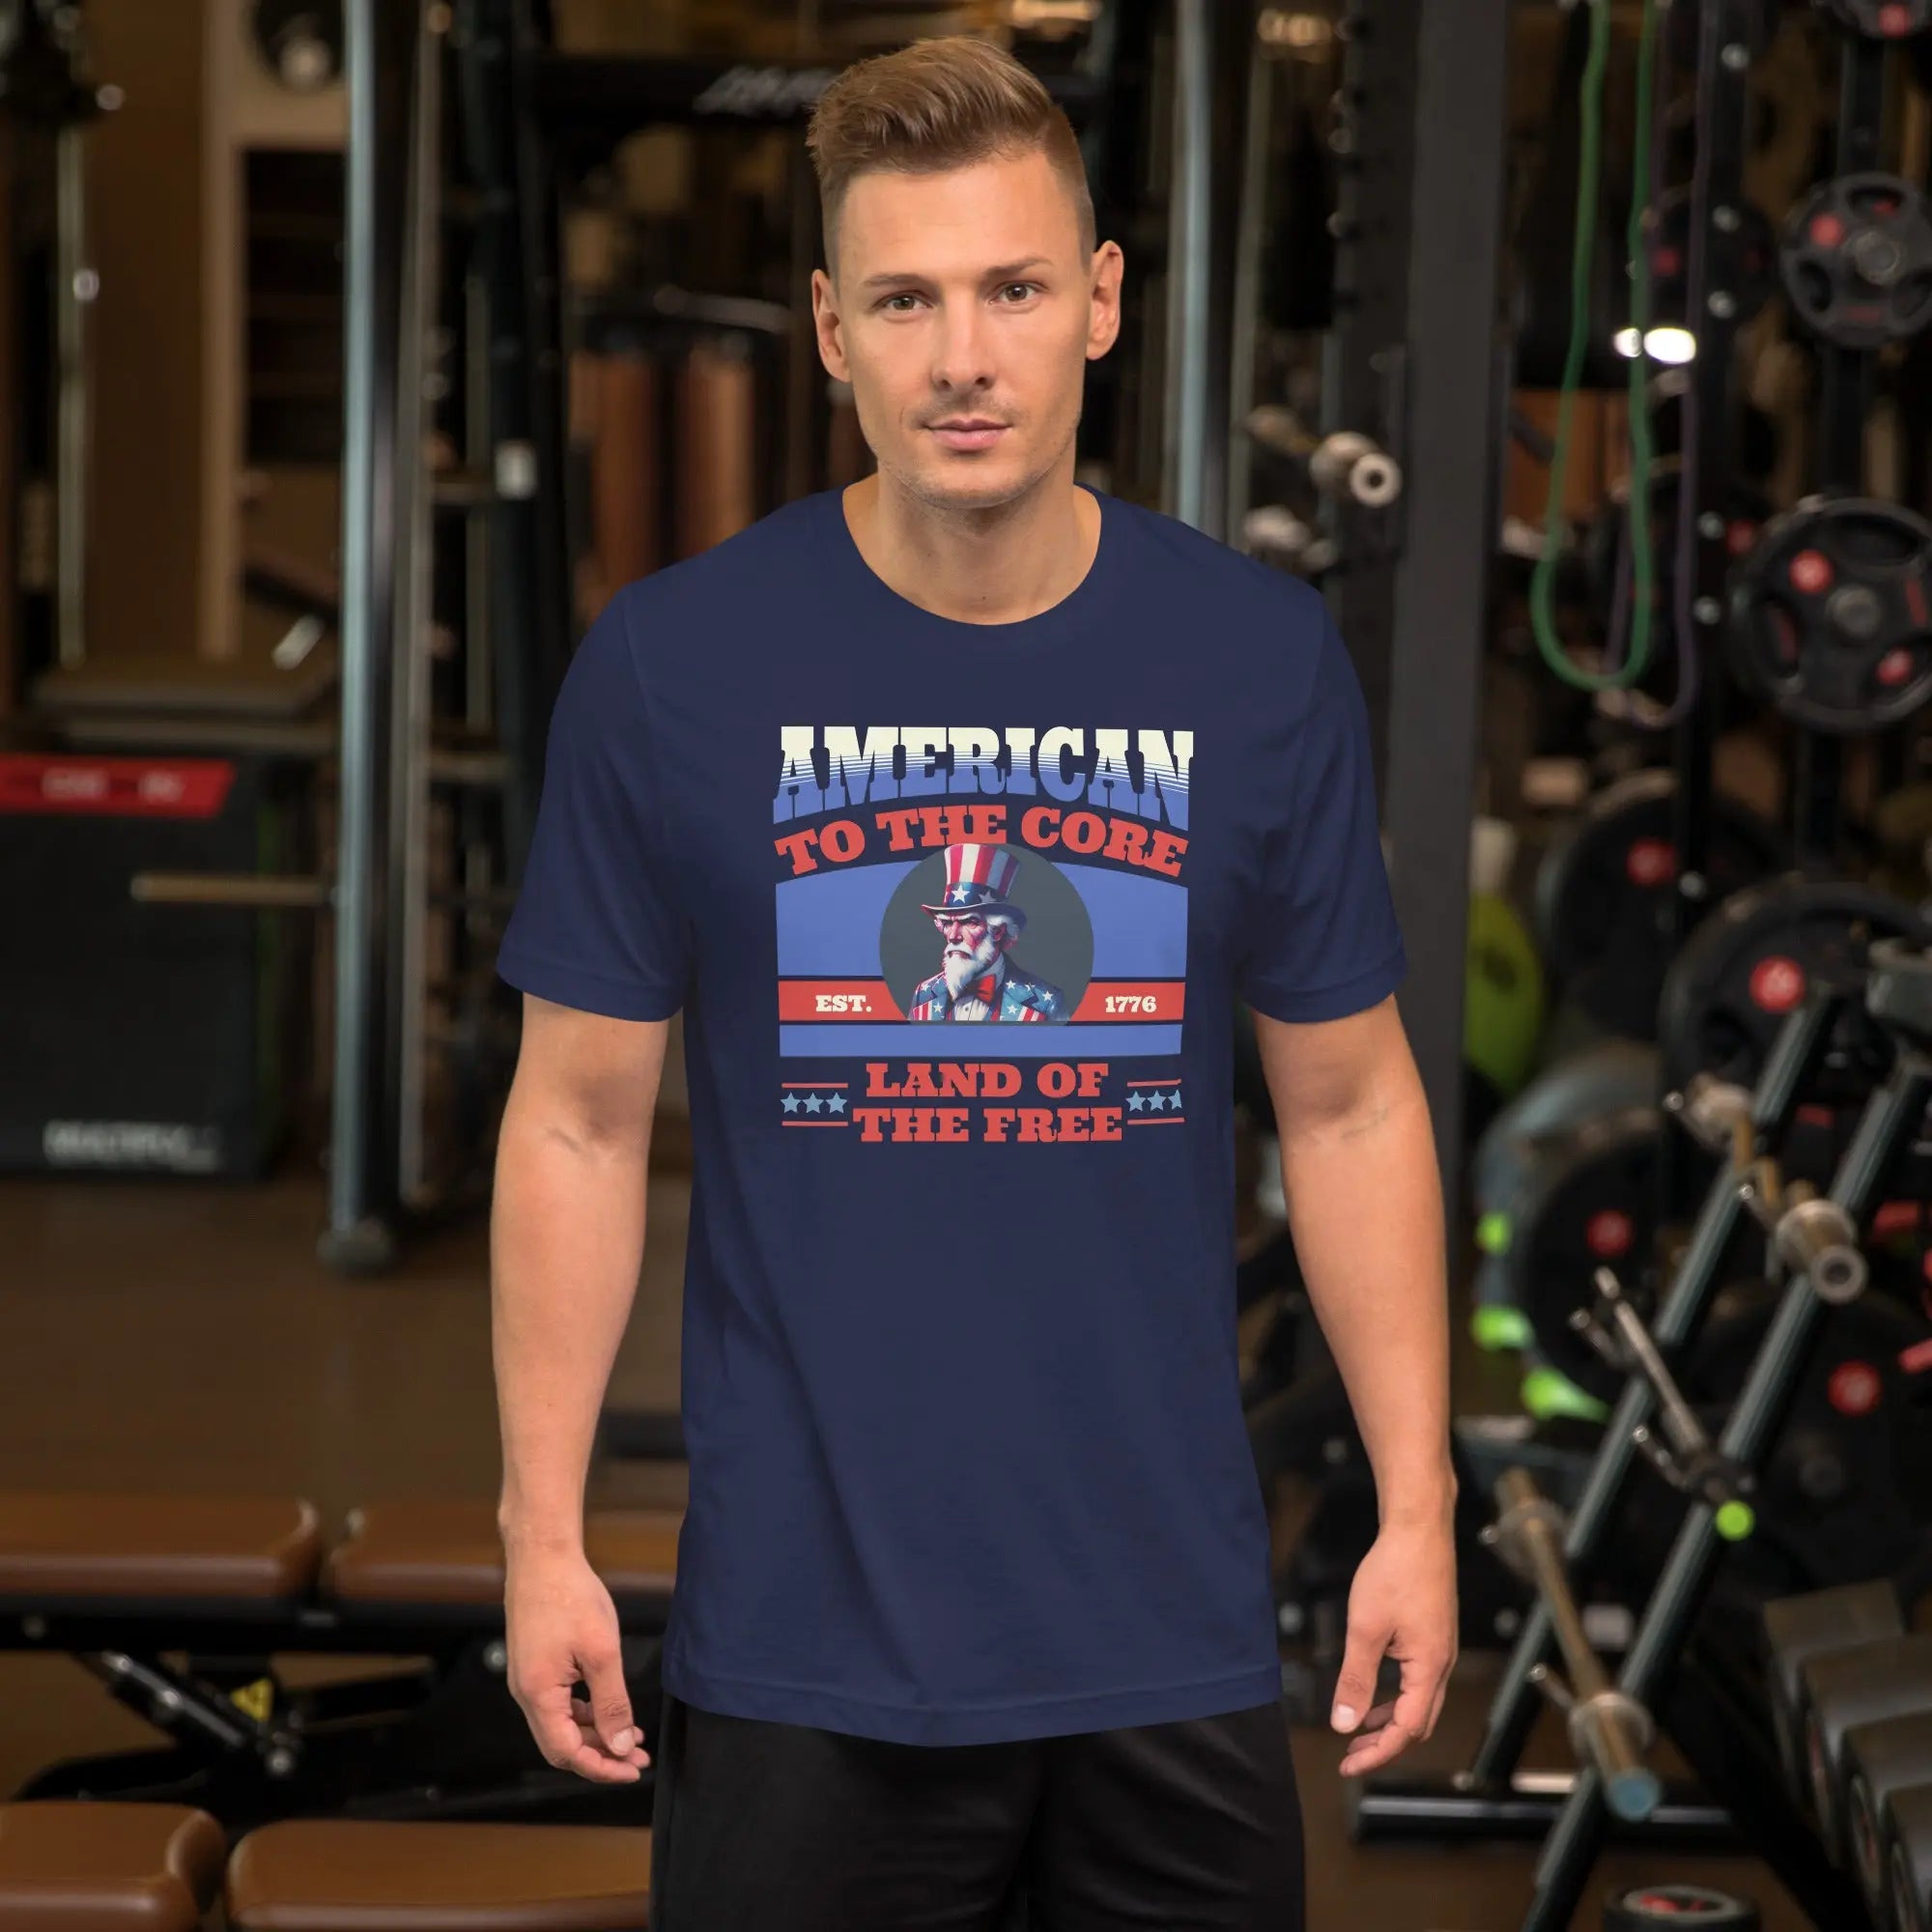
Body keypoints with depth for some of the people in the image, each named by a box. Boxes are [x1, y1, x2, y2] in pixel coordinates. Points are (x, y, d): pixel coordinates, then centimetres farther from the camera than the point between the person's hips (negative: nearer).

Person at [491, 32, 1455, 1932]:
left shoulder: (1265, 660, -1)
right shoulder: (668, 666, -5)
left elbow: (1350, 1107, 6)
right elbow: (580, 1120, 0)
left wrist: (1416, 1511, 1)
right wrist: (542, 1533, -3)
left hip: (1172, 1633, 2)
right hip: (801, 1647, -1)